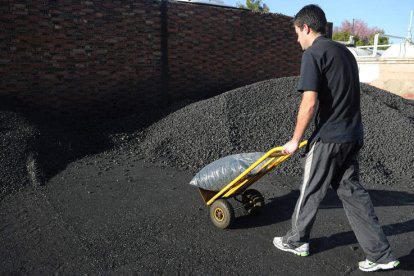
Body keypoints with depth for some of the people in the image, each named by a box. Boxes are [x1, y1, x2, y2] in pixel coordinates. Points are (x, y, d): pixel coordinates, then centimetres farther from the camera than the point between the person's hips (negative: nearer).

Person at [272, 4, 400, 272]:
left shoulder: (313, 53, -12)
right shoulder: (345, 51, 14)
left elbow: (309, 103, -20)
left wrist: (295, 140, -11)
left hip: (329, 138, -8)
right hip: (353, 135, 8)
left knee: (311, 192, 9)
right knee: (352, 191, 14)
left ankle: (296, 241, 28)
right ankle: (382, 254, 20)